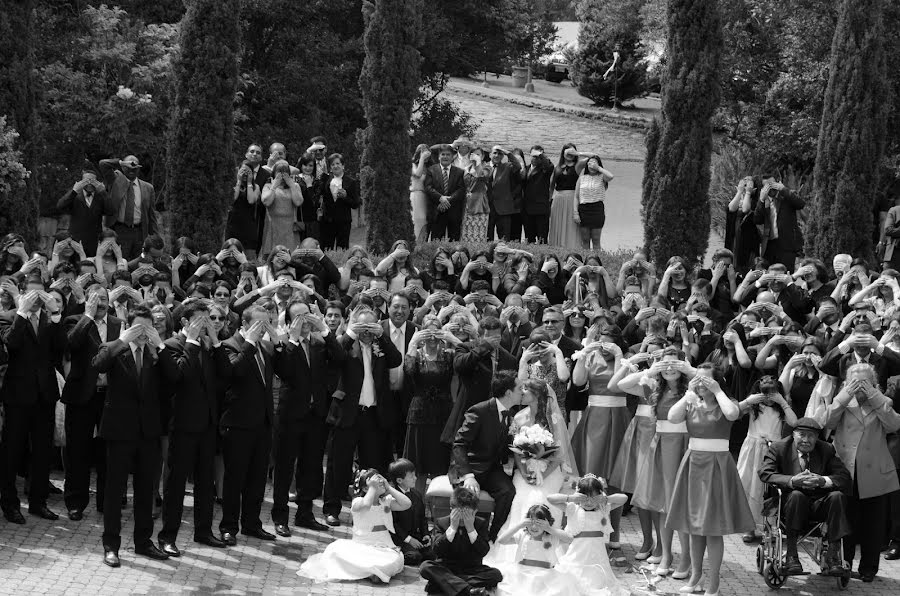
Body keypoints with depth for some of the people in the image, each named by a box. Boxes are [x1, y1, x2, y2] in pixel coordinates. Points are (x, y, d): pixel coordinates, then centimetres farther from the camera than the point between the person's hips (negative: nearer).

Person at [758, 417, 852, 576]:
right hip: (788, 502, -2)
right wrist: (792, 481, -29)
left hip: (819, 504, 2)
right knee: (796, 494, -35)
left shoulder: (827, 449, 7)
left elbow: (845, 478, -2)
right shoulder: (778, 448, 1)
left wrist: (823, 480, -24)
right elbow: (765, 474, -14)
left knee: (837, 496, -27)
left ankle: (833, 555, -23)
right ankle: (790, 555, -29)